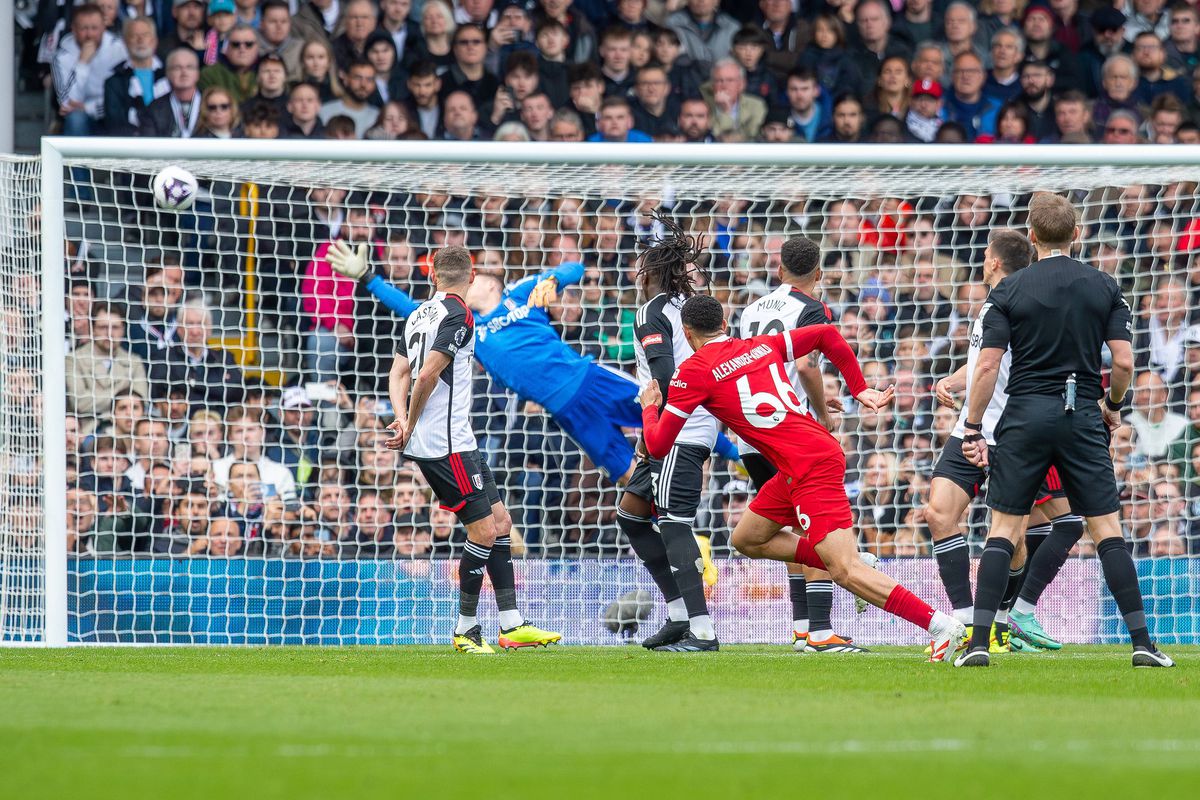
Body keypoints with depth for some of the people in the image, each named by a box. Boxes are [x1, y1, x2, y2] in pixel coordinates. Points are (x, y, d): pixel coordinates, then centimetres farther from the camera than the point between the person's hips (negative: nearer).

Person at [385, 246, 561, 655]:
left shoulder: (421, 313, 16)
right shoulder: (457, 316, -12)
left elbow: (399, 373, 12)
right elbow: (426, 376, -20)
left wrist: (403, 420, -4)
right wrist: (410, 428, -7)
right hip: (448, 444, -9)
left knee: (500, 521, 11)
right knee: (484, 529, -7)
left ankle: (512, 625, 11)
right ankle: (465, 630, 0)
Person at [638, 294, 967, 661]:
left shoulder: (693, 372, -3)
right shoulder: (762, 346, 17)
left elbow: (658, 445, 0)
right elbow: (827, 334, 19)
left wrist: (649, 407, 21)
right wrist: (860, 390, 20)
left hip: (810, 469, -9)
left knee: (846, 571, -14)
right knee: (746, 539, 20)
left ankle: (939, 624, -26)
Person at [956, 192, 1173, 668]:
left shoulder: (1009, 290, -1)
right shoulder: (1104, 287, 3)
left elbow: (987, 366, -6)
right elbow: (1124, 361, -2)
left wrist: (973, 429, 0)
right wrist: (1112, 405, 17)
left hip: (1026, 415, -1)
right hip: (1083, 419, 1)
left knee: (1004, 528, 4)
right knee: (1107, 529, 4)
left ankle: (979, 642, -4)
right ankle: (1142, 643, -2)